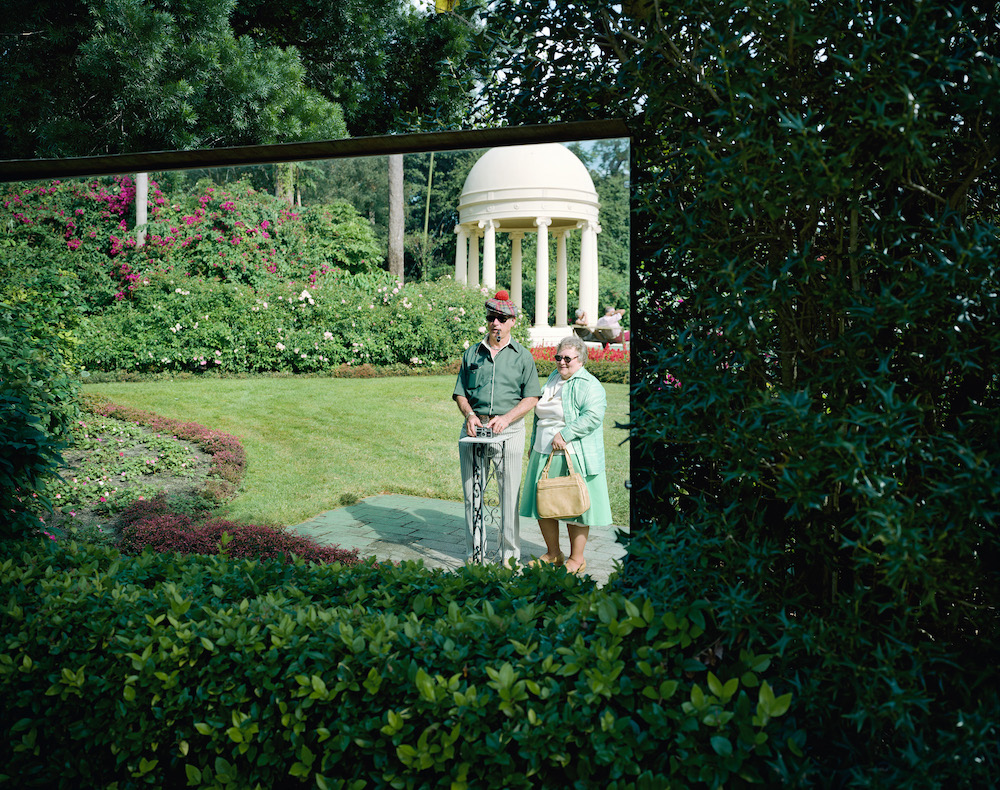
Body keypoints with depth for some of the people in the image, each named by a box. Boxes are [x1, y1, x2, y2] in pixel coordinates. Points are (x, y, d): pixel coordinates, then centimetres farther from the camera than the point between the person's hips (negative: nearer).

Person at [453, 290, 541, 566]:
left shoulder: (523, 356, 6)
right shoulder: (472, 354, 12)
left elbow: (531, 398, 1)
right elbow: (460, 393, 13)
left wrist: (506, 418, -13)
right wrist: (470, 414, -7)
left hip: (509, 428, -2)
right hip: (474, 427, 2)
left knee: (510, 493, 0)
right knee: (471, 492, 4)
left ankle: (510, 553, 10)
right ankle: (474, 551, 15)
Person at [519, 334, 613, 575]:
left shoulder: (589, 385, -9)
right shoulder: (553, 379, 16)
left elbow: (592, 417, -23)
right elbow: (538, 415, 24)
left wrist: (564, 435, -25)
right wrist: (534, 445, 22)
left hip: (574, 457, -8)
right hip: (544, 455, 8)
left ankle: (577, 559, 13)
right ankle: (553, 554, 25)